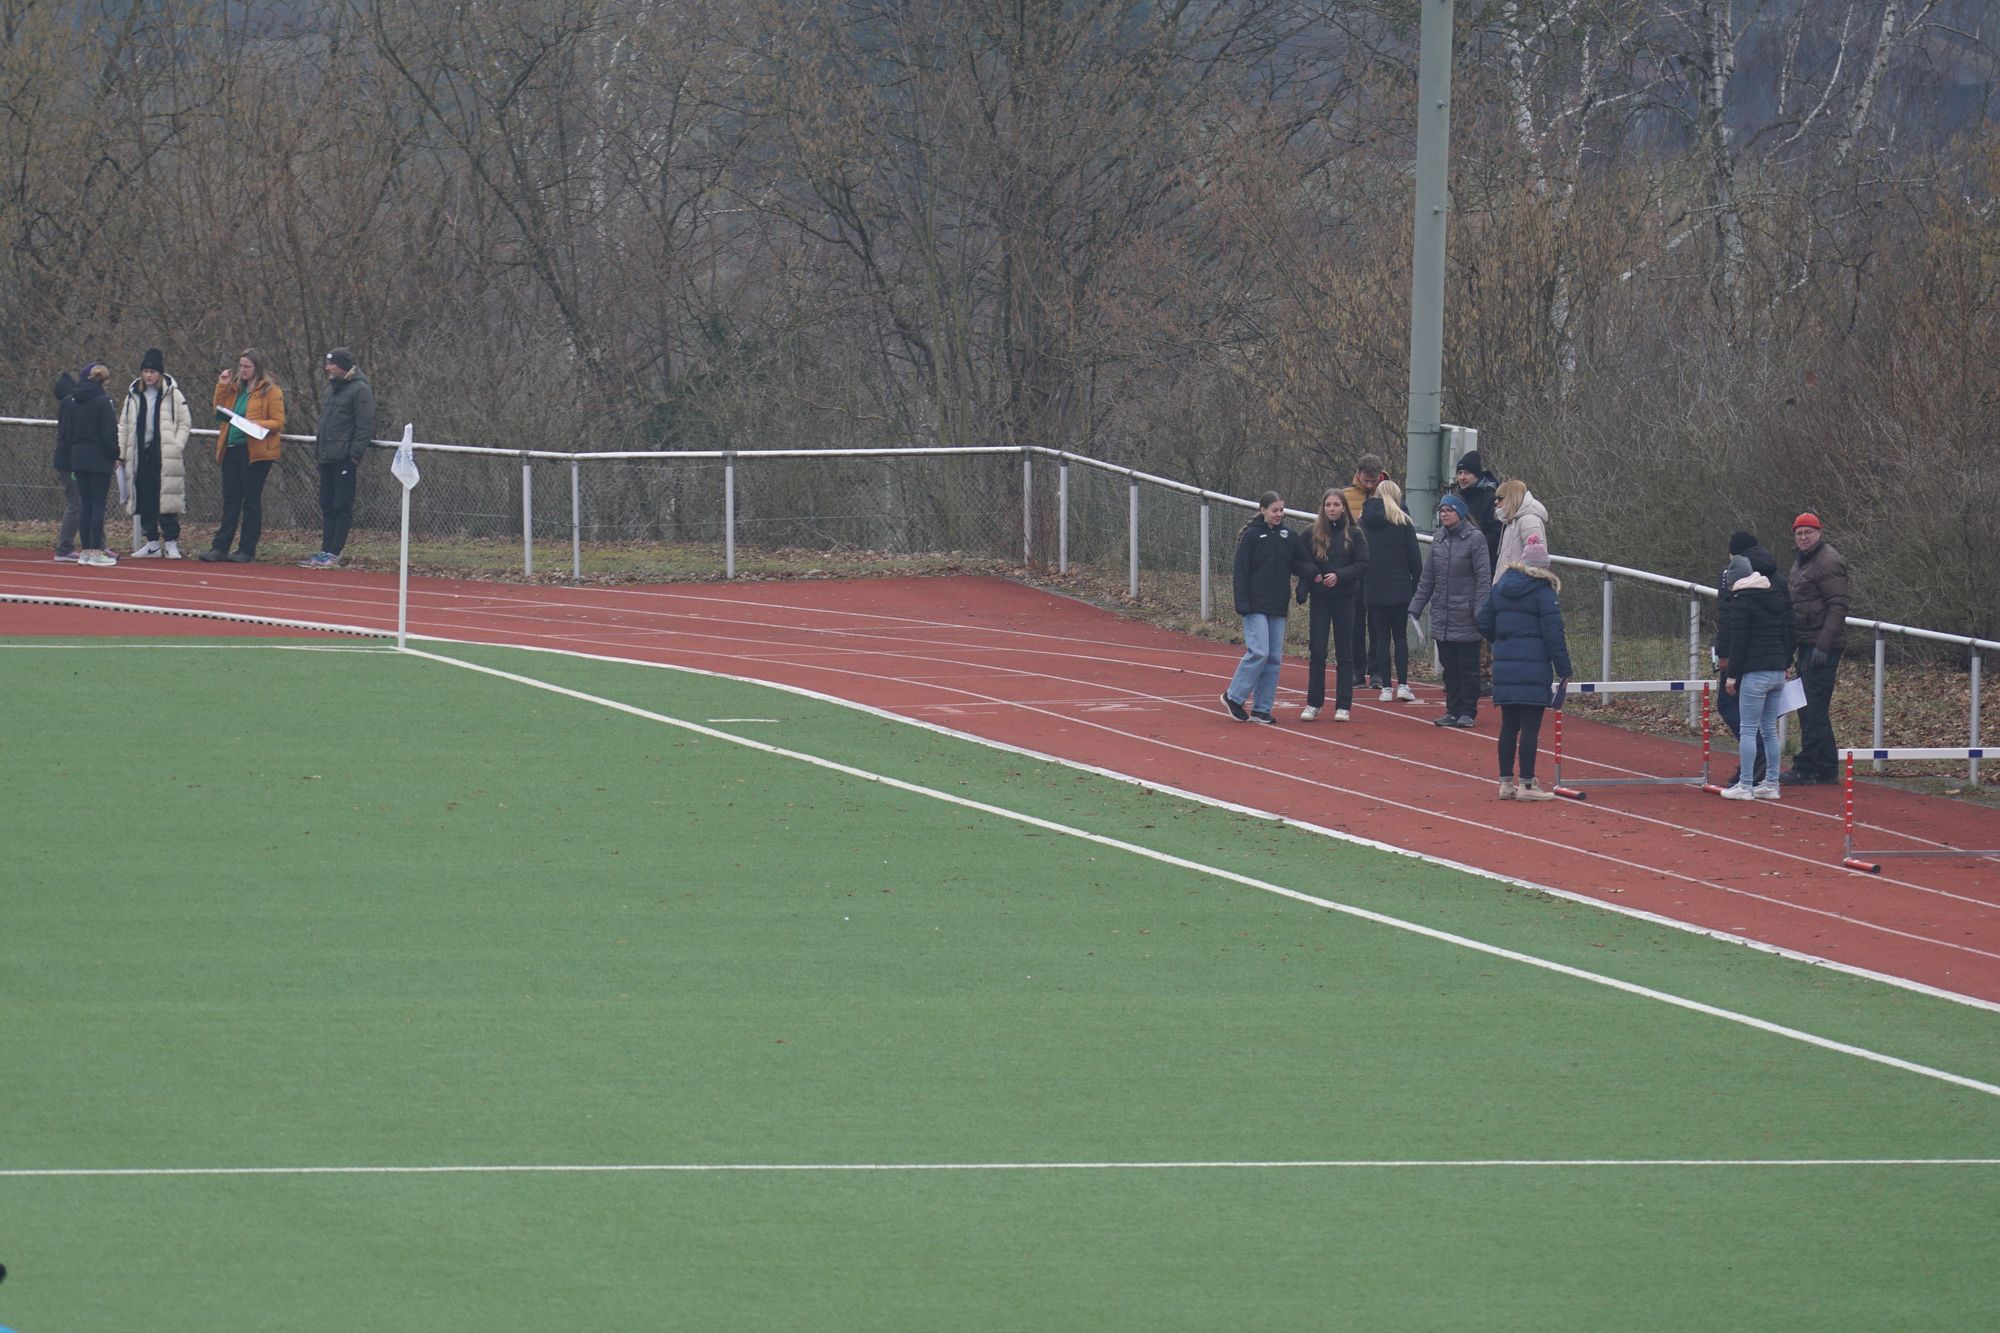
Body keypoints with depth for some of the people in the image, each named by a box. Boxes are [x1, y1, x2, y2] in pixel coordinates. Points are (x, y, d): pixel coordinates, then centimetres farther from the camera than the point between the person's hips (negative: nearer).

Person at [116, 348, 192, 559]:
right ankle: (152, 543, 14)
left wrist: (177, 446, -10)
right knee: (145, 500, 6)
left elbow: (185, 423, 2)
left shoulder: (172, 394, 0)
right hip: (141, 453, 4)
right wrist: (120, 453, 8)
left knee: (166, 500, -8)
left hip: (165, 456, -4)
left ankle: (171, 543, -2)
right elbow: (124, 426, 15)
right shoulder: (133, 395, 12)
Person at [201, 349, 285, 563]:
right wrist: (221, 387, 4)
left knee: (251, 501, 0)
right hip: (232, 449, 6)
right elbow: (220, 413, 13)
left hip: (255, 452, -6)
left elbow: (278, 422, -7)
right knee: (230, 500, 6)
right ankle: (220, 547, 6)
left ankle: (247, 550, 4)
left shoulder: (270, 391, -4)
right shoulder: (235, 388, 15)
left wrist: (256, 424, -23)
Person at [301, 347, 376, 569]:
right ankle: (326, 551, 13)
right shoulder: (333, 388, 18)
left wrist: (355, 454, -18)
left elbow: (365, 426, -14)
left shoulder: (360, 390, -9)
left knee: (342, 507, -6)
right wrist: (318, 448, 19)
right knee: (327, 506, 9)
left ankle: (334, 554, -6)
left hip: (345, 459, -9)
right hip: (327, 458, 9)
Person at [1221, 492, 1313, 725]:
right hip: (1256, 605, -5)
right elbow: (1241, 570, -6)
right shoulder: (1251, 536, -5)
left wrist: (1314, 574, -13)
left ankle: (1262, 708, 10)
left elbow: (1299, 564, 9)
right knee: (1259, 652, -14)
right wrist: (1243, 603, -14)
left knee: (1274, 658, 4)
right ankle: (1234, 696, 1)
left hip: (1278, 607, 5)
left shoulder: (1289, 537, 9)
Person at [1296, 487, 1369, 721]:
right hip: (1319, 599, 1)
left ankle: (1343, 706, 8)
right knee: (1317, 652, -1)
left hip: (1345, 598, -1)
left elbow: (1362, 565, -4)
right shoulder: (1313, 534, 3)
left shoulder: (1354, 534, 0)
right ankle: (1314, 704, 8)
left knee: (1344, 654, 3)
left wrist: (1339, 576, -18)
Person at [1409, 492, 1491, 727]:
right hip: (1442, 616, 6)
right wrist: (1415, 607, 11)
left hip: (1466, 617, -6)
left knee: (1468, 667, 0)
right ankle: (1453, 711, 16)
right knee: (1449, 667, 9)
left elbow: (1483, 578, -9)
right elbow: (1427, 577, 16)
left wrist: (1480, 611, -16)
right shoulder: (1438, 539, 11)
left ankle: (1468, 712, 6)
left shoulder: (1475, 539, -7)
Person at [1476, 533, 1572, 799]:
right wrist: (1564, 670, -7)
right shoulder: (1543, 592, -8)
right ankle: (1526, 784, -3)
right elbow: (1553, 634, -11)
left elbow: (1484, 623, 13)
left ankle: (1506, 782, 15)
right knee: (1530, 726, -3)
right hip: (1534, 670, -6)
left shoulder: (1500, 588, 9)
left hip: (1504, 667, 6)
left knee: (1509, 725, 12)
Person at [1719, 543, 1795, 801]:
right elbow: (1787, 632, 17)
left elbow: (1739, 641, -13)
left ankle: (1745, 785, -6)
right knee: (1769, 728, 14)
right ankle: (1771, 783, 15)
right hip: (1778, 668, 8)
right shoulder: (1776, 596, 13)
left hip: (1755, 671, -8)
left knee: (1748, 729, -5)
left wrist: (1732, 674, -8)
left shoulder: (1742, 601, -10)